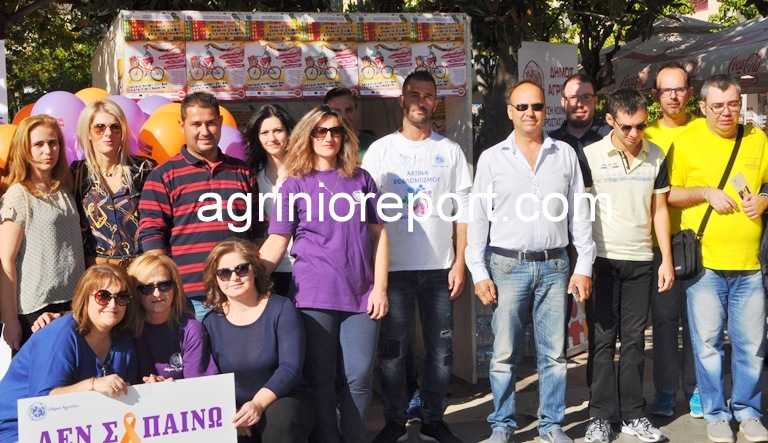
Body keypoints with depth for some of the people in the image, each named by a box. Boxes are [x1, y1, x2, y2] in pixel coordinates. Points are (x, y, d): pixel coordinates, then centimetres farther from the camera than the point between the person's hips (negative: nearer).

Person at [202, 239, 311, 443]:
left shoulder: (281, 309, -4)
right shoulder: (211, 322, 4)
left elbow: (290, 366, -13)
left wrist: (258, 403, -27)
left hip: (282, 403, -2)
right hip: (233, 410, 3)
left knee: (281, 419, -35)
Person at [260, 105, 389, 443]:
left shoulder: (361, 179, 11)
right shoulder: (294, 184, 6)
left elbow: (379, 234, 10)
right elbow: (276, 241, 2)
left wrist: (380, 287, 2)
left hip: (361, 294, 2)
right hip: (314, 295, -1)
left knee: (358, 378, 1)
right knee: (320, 379, 3)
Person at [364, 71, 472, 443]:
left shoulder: (450, 151, 6)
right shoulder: (381, 150, 3)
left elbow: (463, 211, 6)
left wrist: (460, 263, -1)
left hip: (439, 267, 1)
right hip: (393, 267, -1)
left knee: (441, 349, 6)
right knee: (392, 349, 3)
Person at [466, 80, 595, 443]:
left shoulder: (565, 154, 8)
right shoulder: (491, 158, 4)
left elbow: (579, 213, 8)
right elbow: (478, 218, 3)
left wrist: (584, 266, 2)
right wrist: (479, 273, -4)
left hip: (554, 266, 1)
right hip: (507, 265, -1)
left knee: (553, 353, 6)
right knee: (504, 353, 2)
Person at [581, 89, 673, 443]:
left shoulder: (656, 157, 5)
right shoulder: (590, 155, -4)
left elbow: (659, 210, 10)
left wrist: (667, 260, 6)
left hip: (641, 260, 3)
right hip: (602, 258, -2)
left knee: (634, 338, 8)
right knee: (602, 339, 2)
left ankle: (633, 414, 16)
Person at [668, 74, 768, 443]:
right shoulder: (686, 141, -1)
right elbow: (667, 195, 2)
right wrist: (706, 193, -12)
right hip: (703, 262, -2)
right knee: (707, 343, 4)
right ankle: (716, 413, 19)